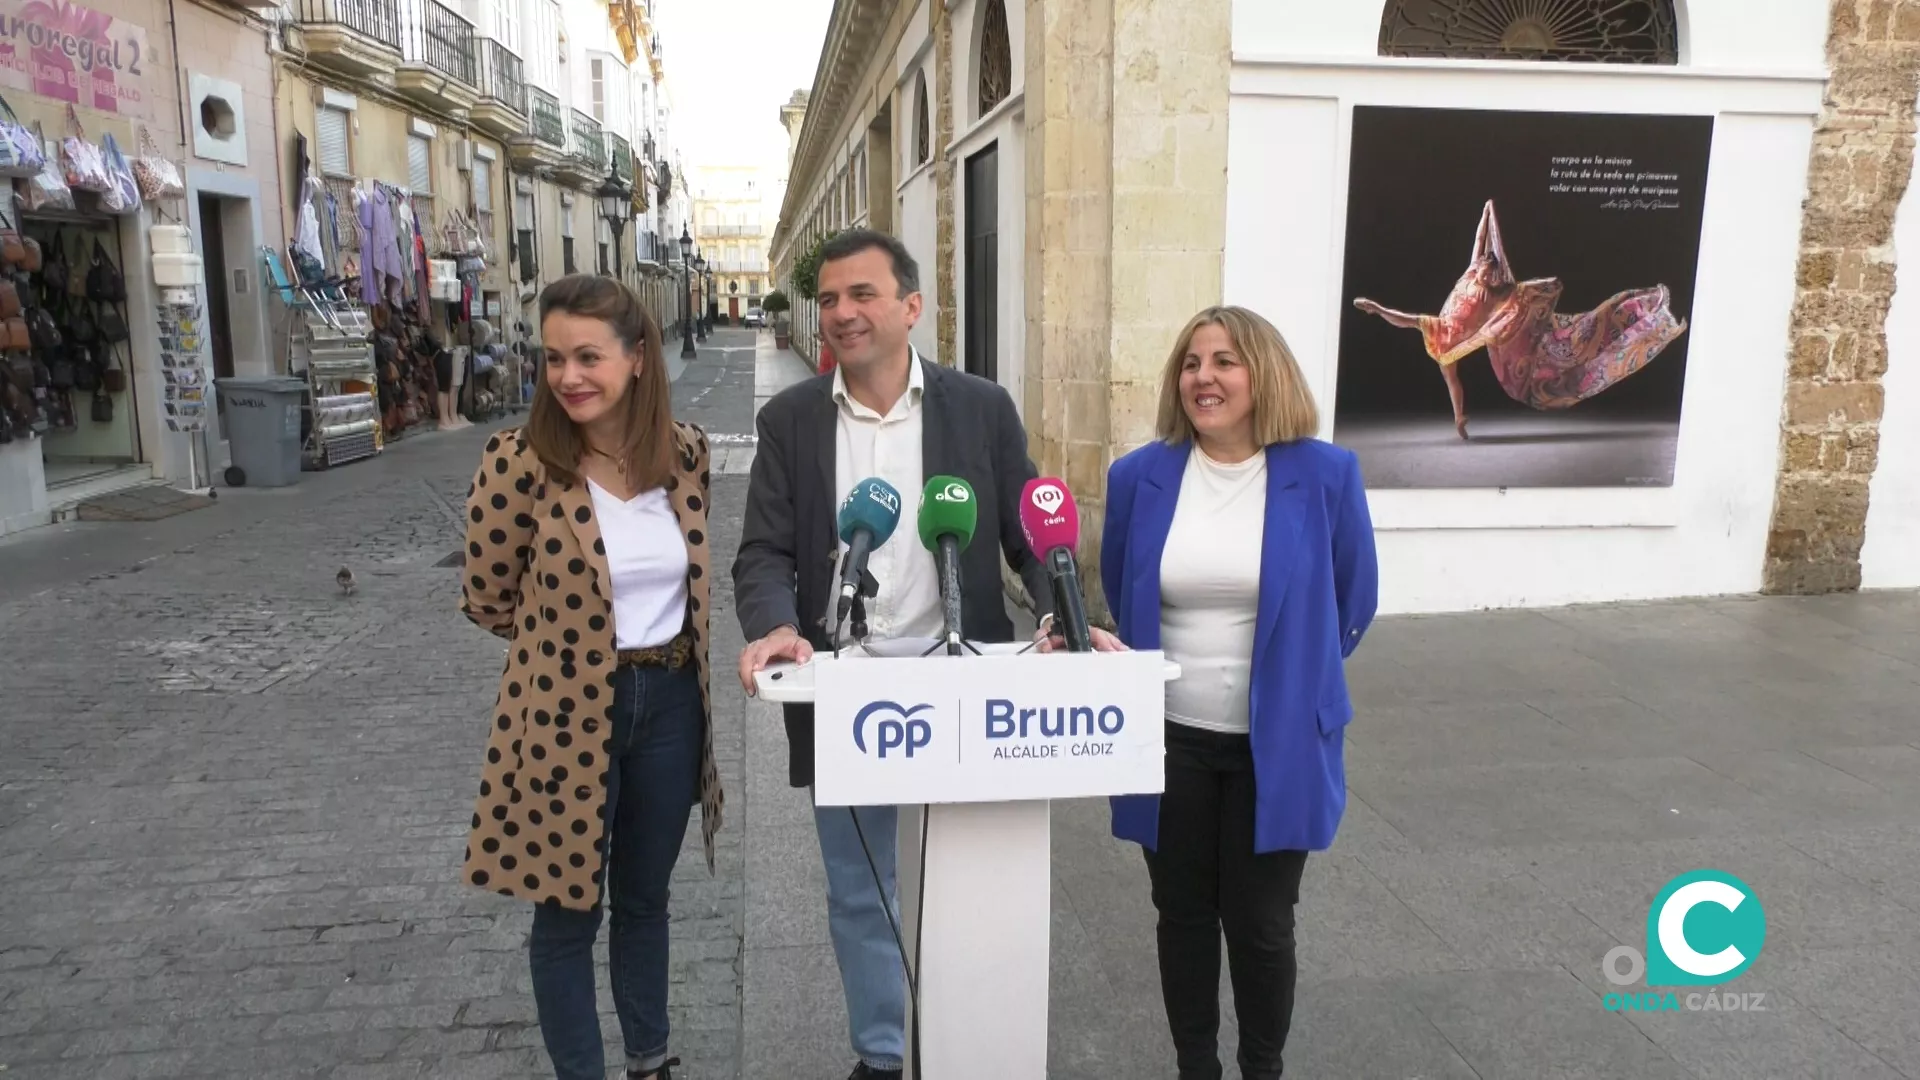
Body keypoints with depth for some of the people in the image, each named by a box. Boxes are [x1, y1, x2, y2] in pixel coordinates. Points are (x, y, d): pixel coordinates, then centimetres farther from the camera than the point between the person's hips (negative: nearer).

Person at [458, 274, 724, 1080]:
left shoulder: (687, 452, -2)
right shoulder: (518, 461, -14)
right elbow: (487, 600, -3)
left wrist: (665, 648, 7)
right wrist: (568, 638, 3)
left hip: (671, 699, 4)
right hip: (566, 711, -4)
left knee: (645, 897, 21)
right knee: (567, 911, 10)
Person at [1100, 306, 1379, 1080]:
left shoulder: (1325, 475, -10)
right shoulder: (1139, 476, -4)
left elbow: (1354, 602, 3)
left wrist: (1294, 677, 9)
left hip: (1277, 745, -2)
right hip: (1168, 741, 2)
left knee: (1260, 923, 11)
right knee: (1183, 915, 15)